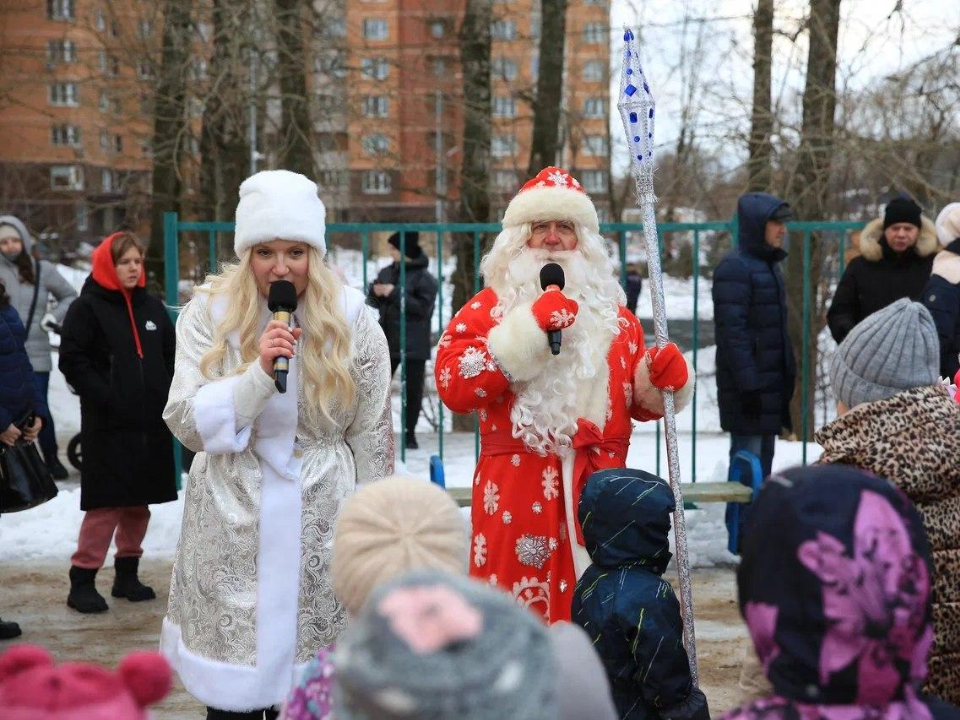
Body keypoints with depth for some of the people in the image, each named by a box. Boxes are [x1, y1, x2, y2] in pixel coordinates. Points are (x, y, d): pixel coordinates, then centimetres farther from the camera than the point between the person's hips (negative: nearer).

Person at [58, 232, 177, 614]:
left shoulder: (152, 307, 14)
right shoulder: (87, 307, -3)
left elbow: (172, 355, 19)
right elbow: (72, 361, -9)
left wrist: (165, 394, 4)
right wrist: (106, 397, -17)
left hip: (151, 424, 6)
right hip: (108, 425, -6)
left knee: (139, 503, 11)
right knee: (105, 504, -8)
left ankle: (128, 573, 23)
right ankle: (83, 580, 0)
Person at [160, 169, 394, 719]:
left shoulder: (352, 322, -1)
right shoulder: (210, 314, -1)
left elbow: (372, 439, 4)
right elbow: (188, 425, -7)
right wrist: (258, 373, -21)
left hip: (325, 530, 0)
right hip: (233, 530, 0)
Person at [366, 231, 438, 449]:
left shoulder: (424, 278, -8)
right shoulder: (386, 272, 10)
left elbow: (423, 307, -19)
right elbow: (372, 300, 18)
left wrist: (394, 293, -22)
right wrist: (376, 292, -6)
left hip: (413, 344, -5)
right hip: (387, 341, 5)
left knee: (413, 389, 2)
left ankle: (410, 434, 12)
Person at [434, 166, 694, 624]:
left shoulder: (612, 311, 18)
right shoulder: (488, 307, 6)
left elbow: (640, 400, 22)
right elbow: (453, 386, -12)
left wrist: (661, 377, -1)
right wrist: (530, 327, -15)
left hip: (598, 490, 4)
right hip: (517, 490, -3)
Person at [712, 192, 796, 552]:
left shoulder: (768, 265, 17)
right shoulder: (735, 268, -13)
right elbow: (732, 331, -19)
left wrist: (787, 376, 20)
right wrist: (748, 383, -22)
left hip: (771, 383, 10)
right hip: (748, 385, -10)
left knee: (763, 456, 14)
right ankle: (742, 535, -1)